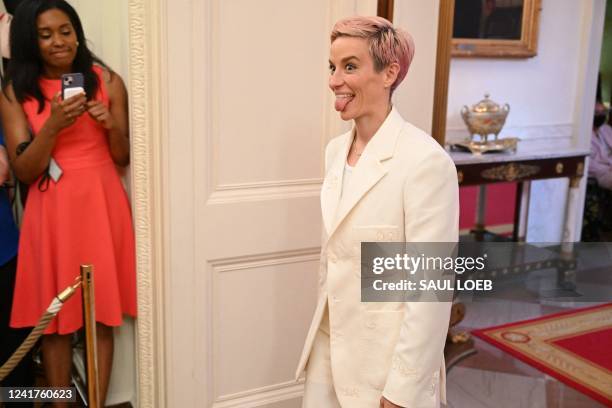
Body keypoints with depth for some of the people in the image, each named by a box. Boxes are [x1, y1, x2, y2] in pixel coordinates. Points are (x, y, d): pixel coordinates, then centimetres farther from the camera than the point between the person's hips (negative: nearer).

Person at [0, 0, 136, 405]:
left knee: (102, 312, 4)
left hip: (102, 205, 1)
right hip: (52, 211, 0)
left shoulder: (108, 81, 3)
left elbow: (124, 157, 6)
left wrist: (111, 125, -14)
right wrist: (53, 125, -18)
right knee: (54, 315, 5)